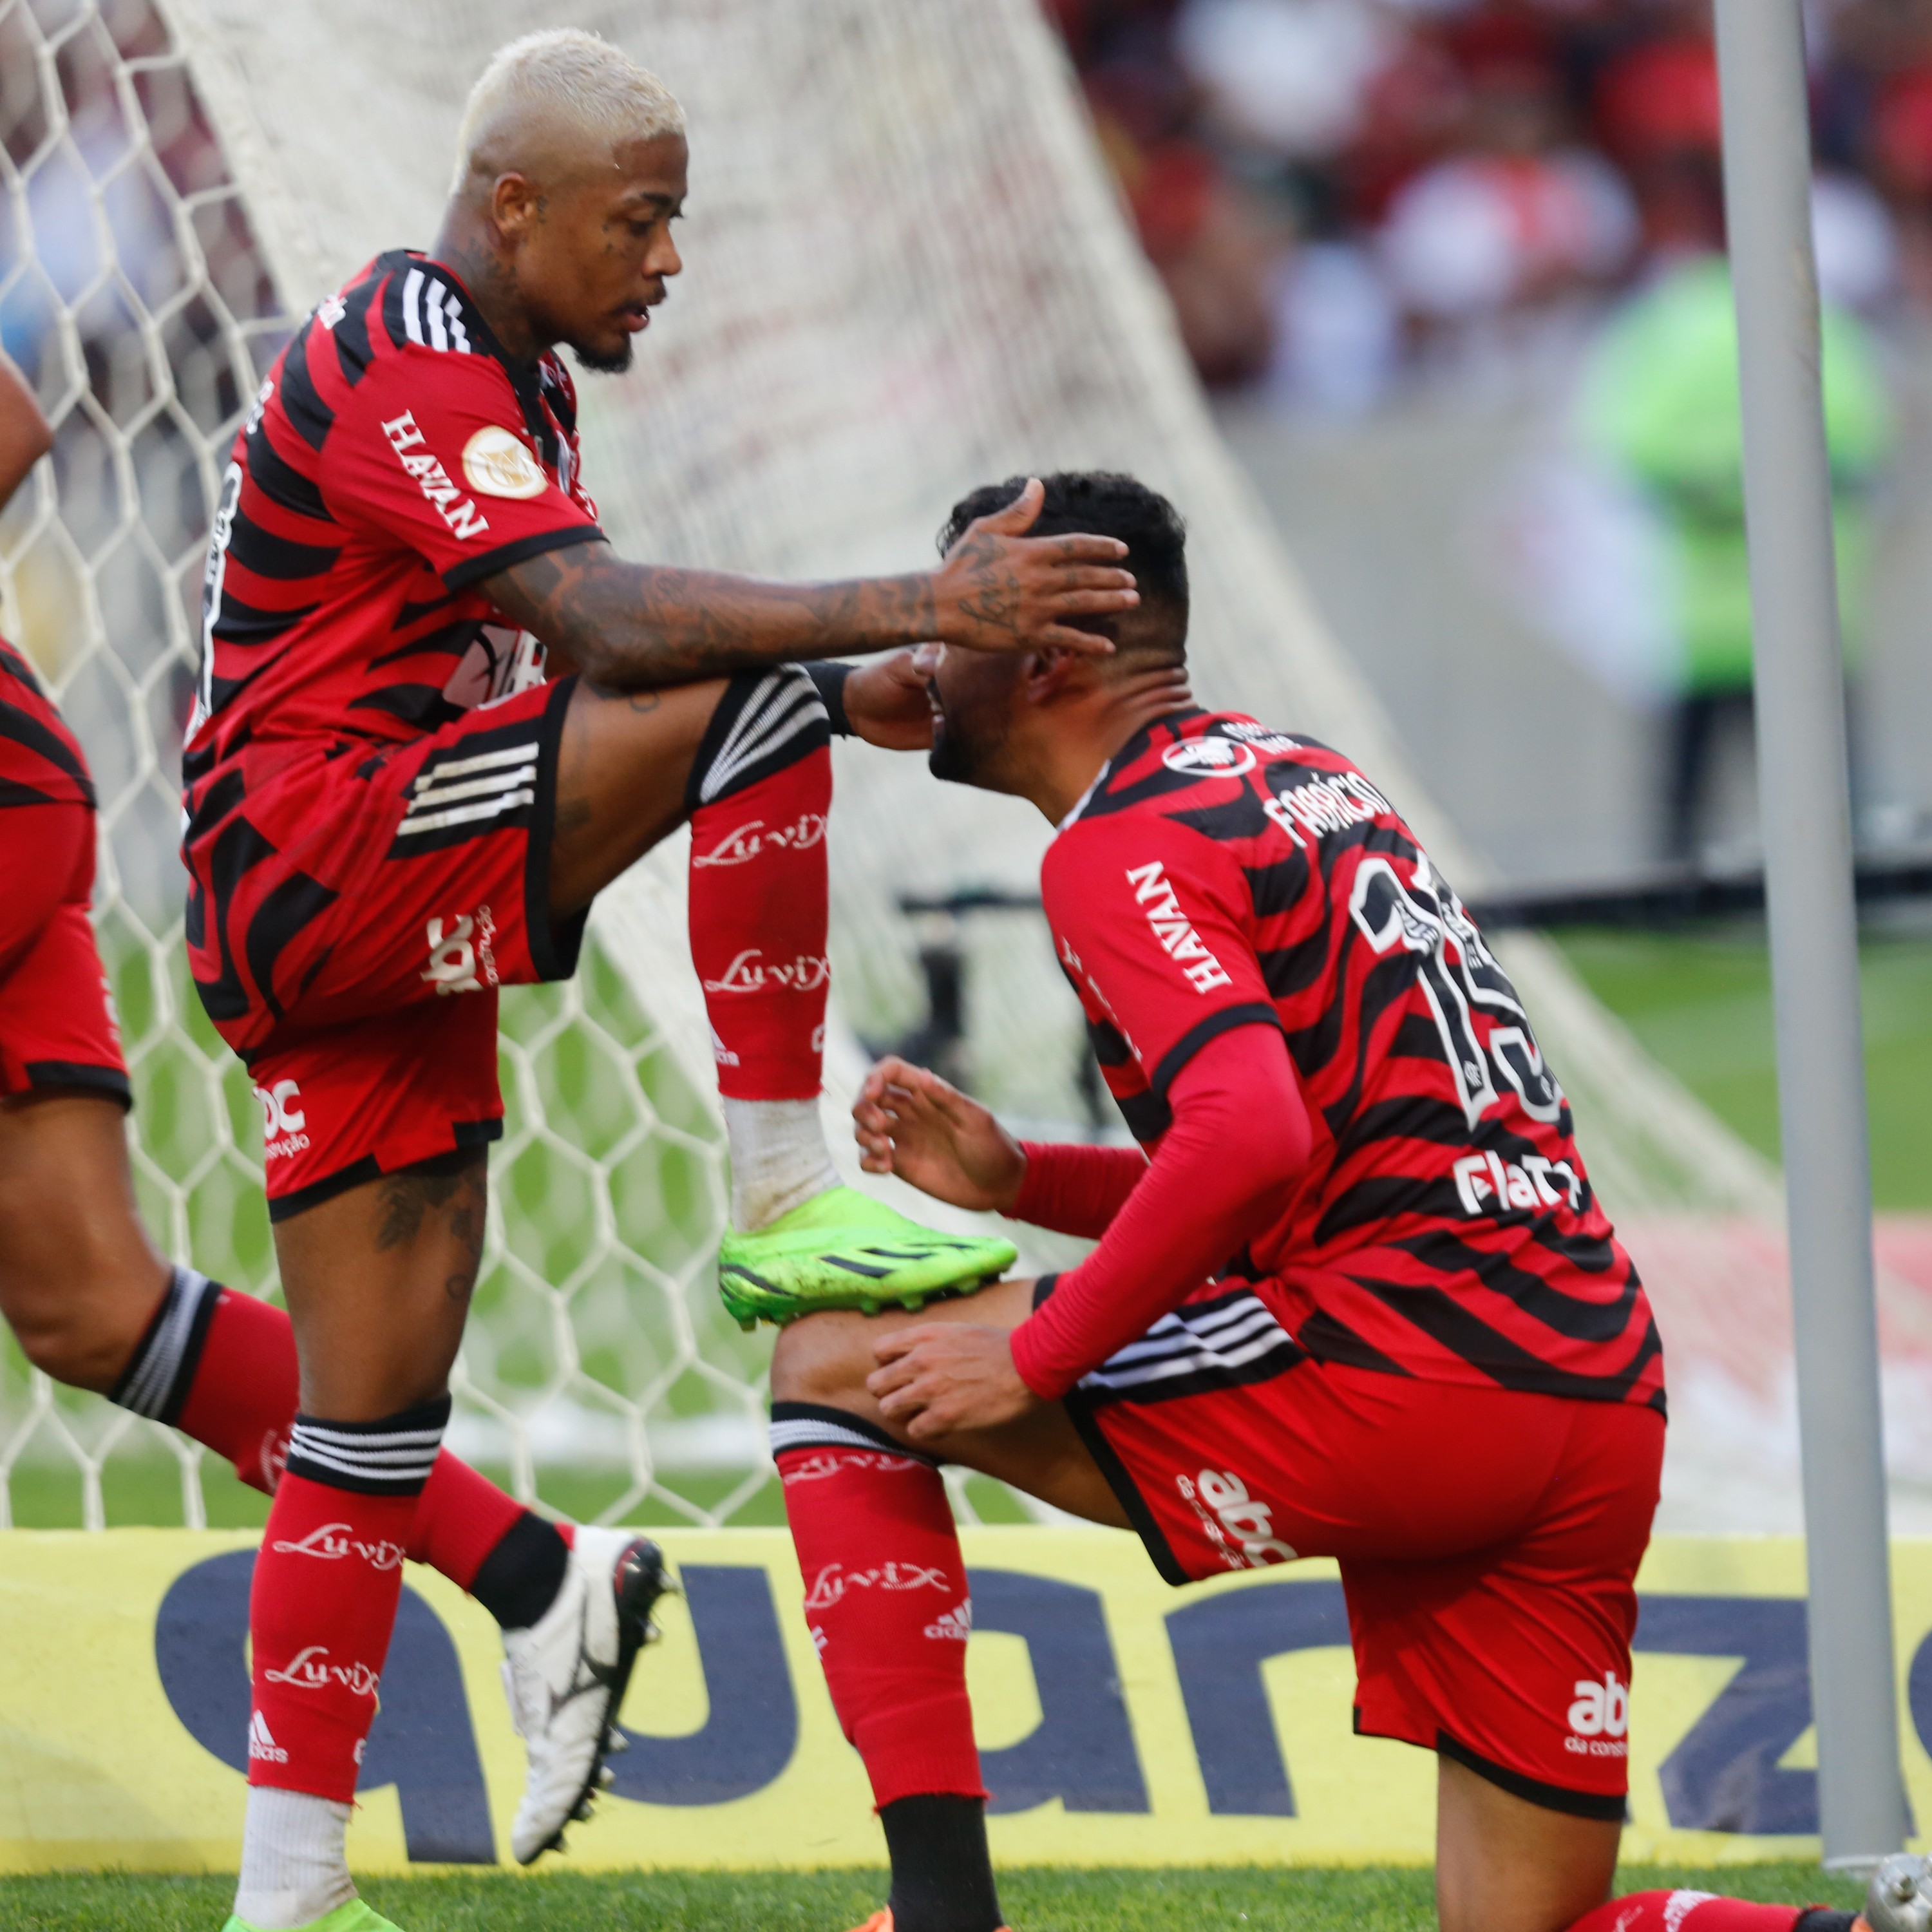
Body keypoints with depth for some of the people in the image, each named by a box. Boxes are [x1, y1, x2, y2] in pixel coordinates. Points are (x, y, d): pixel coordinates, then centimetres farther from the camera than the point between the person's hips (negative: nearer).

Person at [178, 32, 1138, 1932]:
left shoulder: (508, 374, 19)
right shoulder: (398, 370, -15)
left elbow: (585, 666, 20)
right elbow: (606, 622, -28)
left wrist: (841, 698, 6)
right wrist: (910, 609, -35)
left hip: (389, 923, 10)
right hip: (315, 861, -10)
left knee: (375, 1414, 7)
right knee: (750, 696, -22)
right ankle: (788, 1206, -21)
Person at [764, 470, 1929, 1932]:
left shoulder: (1121, 844, -5)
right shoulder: (1307, 774, 23)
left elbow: (1252, 1143, -22)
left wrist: (1035, 1359, -13)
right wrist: (1017, 1181, 22)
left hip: (1399, 1367, -9)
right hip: (1600, 1398, 9)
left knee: (836, 1364, 3)